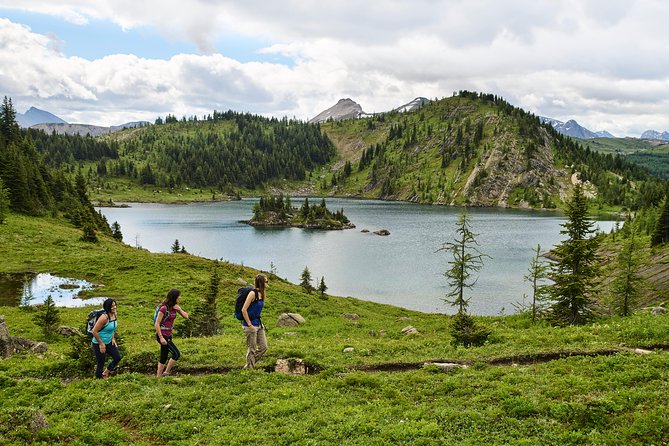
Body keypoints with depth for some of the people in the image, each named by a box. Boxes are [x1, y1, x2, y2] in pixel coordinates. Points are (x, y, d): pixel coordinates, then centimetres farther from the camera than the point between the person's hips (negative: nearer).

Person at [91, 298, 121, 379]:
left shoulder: (114, 314, -3)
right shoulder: (104, 317, -28)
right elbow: (94, 331, -26)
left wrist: (113, 338, 6)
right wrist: (101, 344, -19)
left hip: (109, 342, 8)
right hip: (98, 344, -8)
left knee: (117, 358, 8)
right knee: (101, 363, 3)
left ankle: (105, 373, 30)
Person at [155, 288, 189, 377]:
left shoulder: (174, 307, 7)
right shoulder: (164, 308, -18)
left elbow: (186, 316, 10)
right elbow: (157, 323, -19)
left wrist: (179, 309, -7)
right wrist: (161, 338, -22)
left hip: (168, 335, 8)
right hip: (162, 335, -8)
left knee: (164, 358, 11)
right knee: (176, 354, -10)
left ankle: (158, 376, 17)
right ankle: (166, 373, -2)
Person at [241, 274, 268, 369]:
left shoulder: (261, 294, 9)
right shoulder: (253, 293, -16)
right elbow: (244, 310, -19)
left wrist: (260, 323, 16)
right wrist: (249, 325, -18)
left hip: (258, 325, 9)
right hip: (251, 326, -9)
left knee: (263, 347, 10)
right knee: (252, 350, 1)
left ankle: (248, 366, 22)